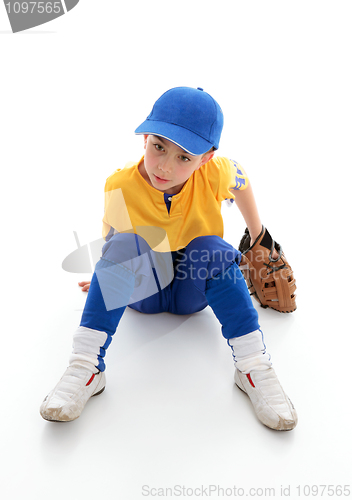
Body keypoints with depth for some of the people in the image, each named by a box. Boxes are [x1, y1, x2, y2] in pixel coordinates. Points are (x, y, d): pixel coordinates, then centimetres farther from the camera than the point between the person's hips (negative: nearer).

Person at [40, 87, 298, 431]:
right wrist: (109, 282, -11)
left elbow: (242, 181, 6)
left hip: (196, 290, 1)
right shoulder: (120, 187, -20)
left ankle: (253, 367, -23)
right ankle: (86, 366, -29)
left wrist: (258, 235, 13)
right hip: (142, 290, 0)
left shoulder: (216, 174, -19)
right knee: (125, 244, -30)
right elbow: (112, 243, -2)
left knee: (212, 249, -30)